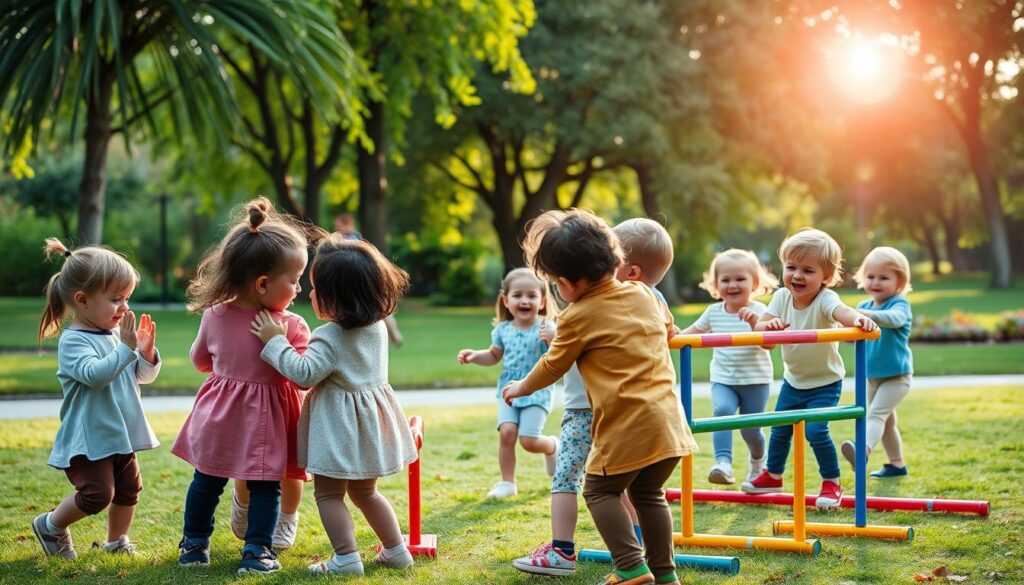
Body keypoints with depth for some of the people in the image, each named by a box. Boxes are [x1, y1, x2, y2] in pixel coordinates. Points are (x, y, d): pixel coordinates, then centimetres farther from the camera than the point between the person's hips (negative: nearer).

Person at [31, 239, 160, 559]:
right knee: (97, 493, -13)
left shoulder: (116, 335, 5)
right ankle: (50, 526, 12)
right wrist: (126, 348, -31)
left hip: (119, 434, 8)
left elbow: (143, 376, 12)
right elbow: (94, 374, -33)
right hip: (88, 438, -8)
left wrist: (146, 352, -7)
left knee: (128, 488, 15)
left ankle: (117, 541, 35)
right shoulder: (73, 341, -17)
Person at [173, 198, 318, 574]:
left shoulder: (214, 316, -4)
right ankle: (257, 550, 6)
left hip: (219, 417, 4)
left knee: (207, 482, 17)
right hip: (265, 421, -4)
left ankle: (194, 544, 26)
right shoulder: (292, 326, -17)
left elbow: (200, 360, 11)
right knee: (265, 486, 9)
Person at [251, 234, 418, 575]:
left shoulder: (331, 338, -22)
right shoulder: (377, 326, 3)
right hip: (370, 420, 8)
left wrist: (275, 342, -21)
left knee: (328, 493, 3)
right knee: (364, 491, 22)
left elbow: (304, 374, -27)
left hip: (339, 422, -8)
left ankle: (346, 558, -3)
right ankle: (395, 550, 24)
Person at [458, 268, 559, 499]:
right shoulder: (503, 330, 2)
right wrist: (474, 356, 3)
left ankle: (553, 446, 24)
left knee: (528, 440, -12)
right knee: (506, 432, -13)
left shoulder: (545, 329, -12)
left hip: (537, 392, -4)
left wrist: (552, 339, -37)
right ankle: (507, 483, 1)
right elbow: (494, 356, 20)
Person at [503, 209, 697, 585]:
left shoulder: (578, 318, -7)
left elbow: (552, 366, 7)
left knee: (601, 491, 8)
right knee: (648, 493, 19)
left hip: (626, 425, -7)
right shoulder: (644, 294, 10)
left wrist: (521, 388, 25)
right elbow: (667, 328, 31)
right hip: (668, 419, 7)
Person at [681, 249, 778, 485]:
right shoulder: (713, 312, 3)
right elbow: (693, 332, 12)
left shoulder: (758, 311, -10)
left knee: (750, 429, 4)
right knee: (723, 410, -26)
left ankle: (757, 461, 37)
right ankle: (723, 463, -34)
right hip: (723, 380, 2)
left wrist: (755, 322, -42)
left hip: (755, 380, -2)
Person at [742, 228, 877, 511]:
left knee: (816, 430, -17)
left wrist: (858, 319, -72)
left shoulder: (825, 299, -26)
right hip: (793, 380, 6)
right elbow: (758, 327, -18)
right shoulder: (782, 297, -10)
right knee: (780, 429, 15)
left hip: (825, 382, -6)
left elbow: (841, 311, -49)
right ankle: (773, 475, 40)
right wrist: (769, 324, -42)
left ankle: (832, 483, 4)